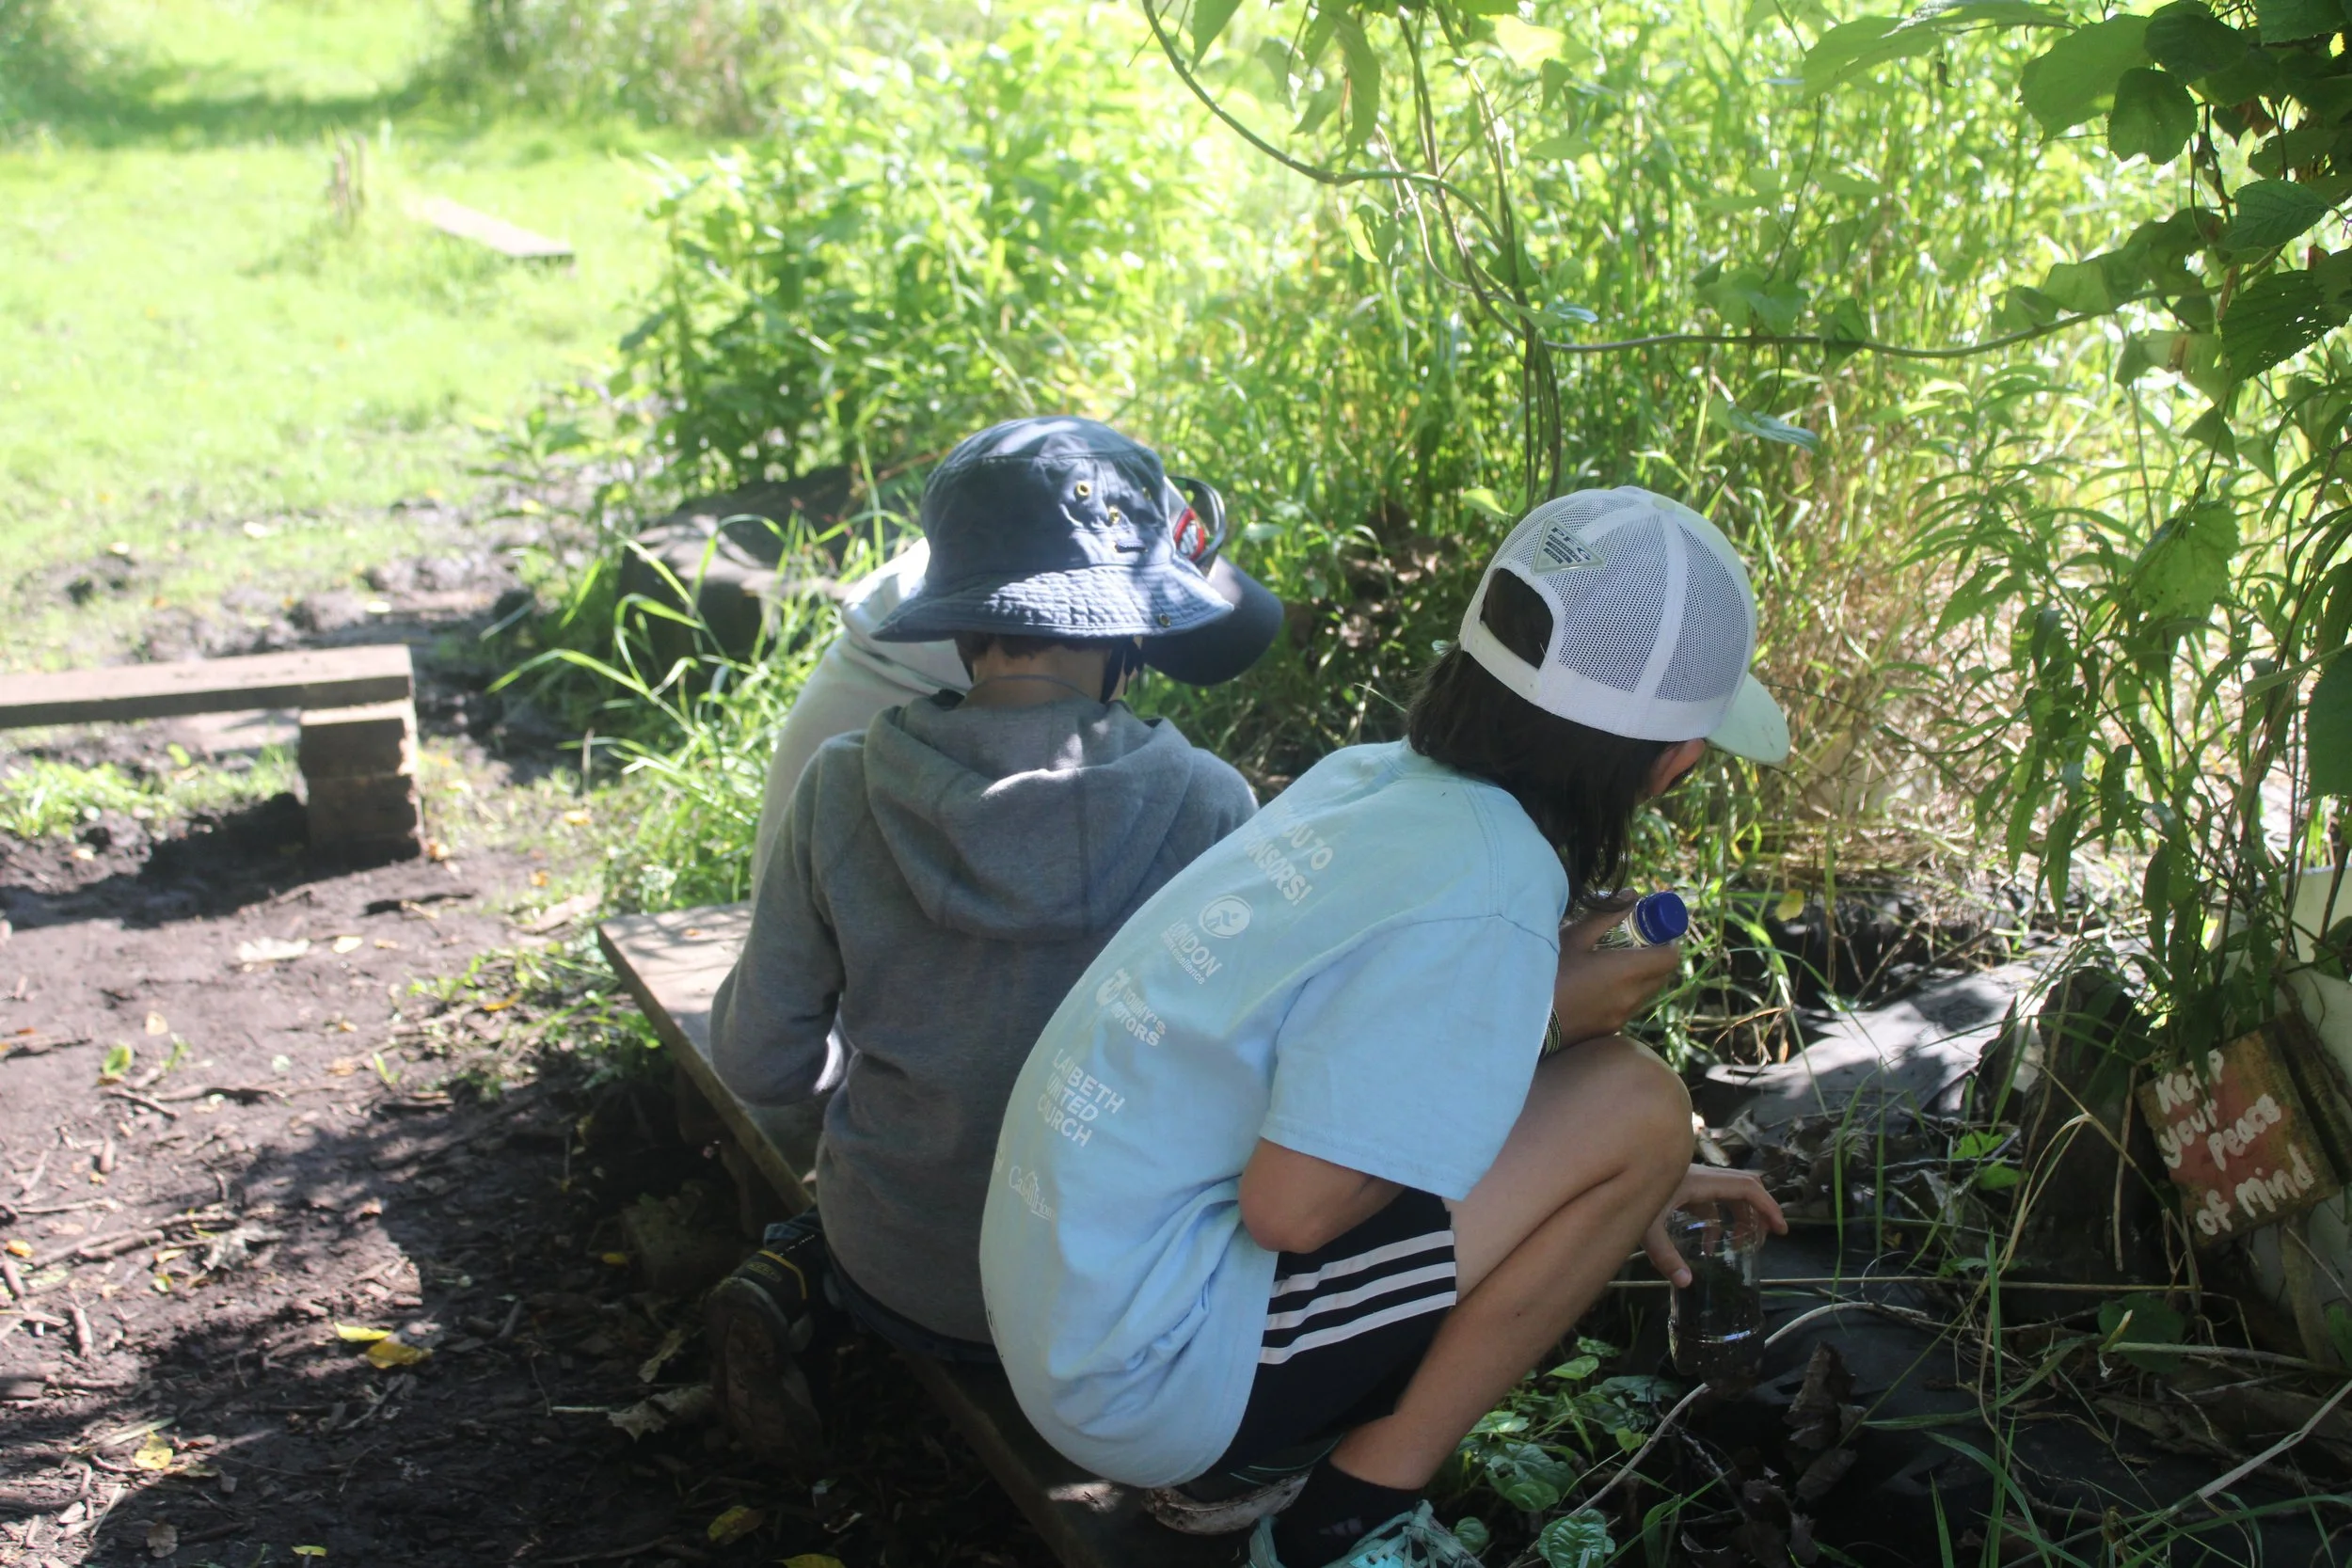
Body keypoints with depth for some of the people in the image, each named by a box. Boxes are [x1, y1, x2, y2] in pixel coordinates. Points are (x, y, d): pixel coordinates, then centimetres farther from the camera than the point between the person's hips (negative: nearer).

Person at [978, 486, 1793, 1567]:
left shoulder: (1373, 779, 1)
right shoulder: (1487, 904, -23)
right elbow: (1293, 1202, -23)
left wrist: (1625, 1186, 25)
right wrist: (1544, 1010, -11)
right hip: (1147, 1378, -8)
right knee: (1634, 1105, -10)